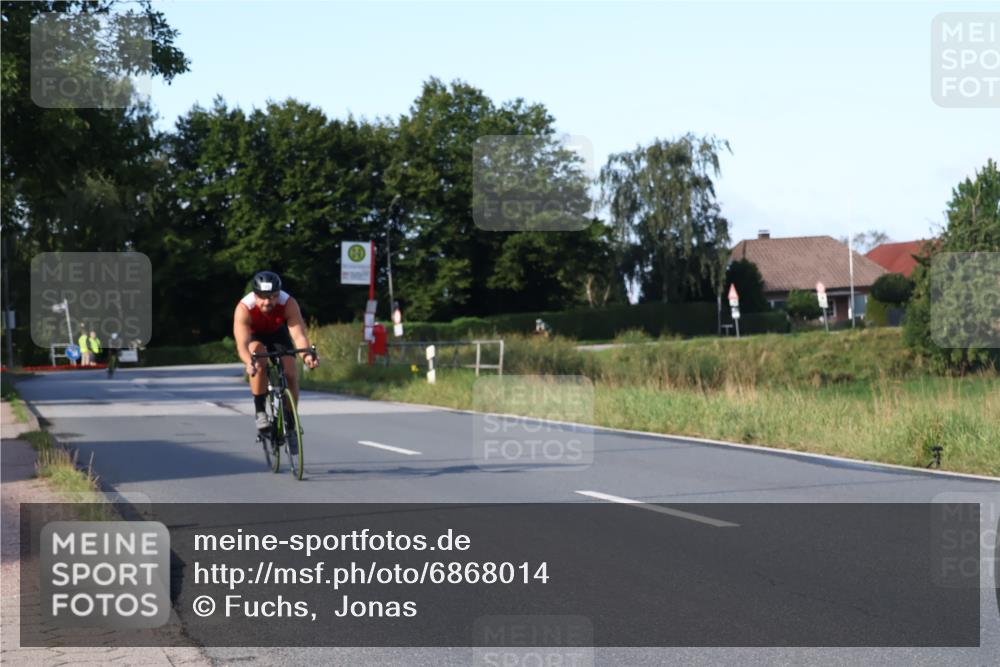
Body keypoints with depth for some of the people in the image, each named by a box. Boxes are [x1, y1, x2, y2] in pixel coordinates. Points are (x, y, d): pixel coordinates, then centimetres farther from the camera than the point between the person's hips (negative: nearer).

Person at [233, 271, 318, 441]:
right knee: (260, 364, -33)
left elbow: (299, 334, -42)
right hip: (253, 336, -2)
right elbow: (242, 344, -46)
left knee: (291, 374, -14)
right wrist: (249, 362, -66)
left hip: (278, 334, 2)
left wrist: (306, 354, -62)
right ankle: (259, 411, -17)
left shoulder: (289, 303, -34)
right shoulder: (244, 308, -38)